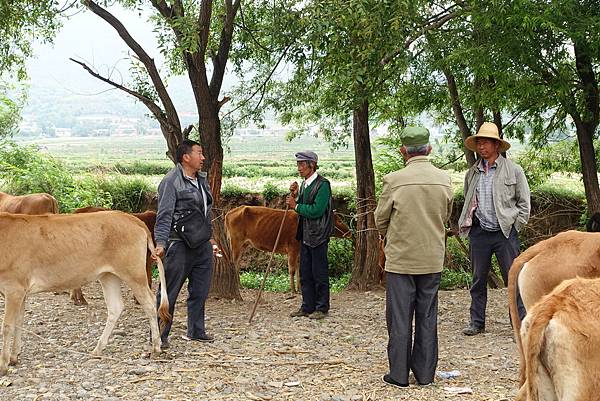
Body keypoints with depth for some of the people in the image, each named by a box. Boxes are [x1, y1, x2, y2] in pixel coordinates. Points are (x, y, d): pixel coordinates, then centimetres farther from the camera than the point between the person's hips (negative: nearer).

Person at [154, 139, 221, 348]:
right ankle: (159, 335, 4)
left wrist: (210, 239, 26)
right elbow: (164, 215, -16)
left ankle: (196, 331, 26)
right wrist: (161, 243, -25)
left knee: (200, 290, 14)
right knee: (169, 292, -3)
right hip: (179, 244, -8)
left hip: (202, 244, 8)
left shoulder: (201, 180, 15)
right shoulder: (171, 181, -11)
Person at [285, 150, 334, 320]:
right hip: (305, 236, 9)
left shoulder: (322, 184, -13)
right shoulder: (304, 184, 13)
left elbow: (316, 210, -22)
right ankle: (307, 306, 21)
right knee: (305, 274, 12)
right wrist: (294, 195, 2)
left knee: (319, 274, 0)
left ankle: (322, 308, 9)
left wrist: (296, 205, -12)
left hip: (318, 236, -9)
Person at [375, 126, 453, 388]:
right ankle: (425, 373, 18)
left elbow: (380, 220, -2)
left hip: (400, 258, -3)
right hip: (433, 258, 4)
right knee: (427, 317, 12)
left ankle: (399, 374, 9)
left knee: (399, 318, 5)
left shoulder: (394, 180, -14)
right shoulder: (444, 180, -2)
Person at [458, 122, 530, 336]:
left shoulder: (513, 170, 0)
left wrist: (514, 226, -4)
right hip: (479, 233, 4)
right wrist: (466, 224, 10)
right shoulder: (472, 173, 10)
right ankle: (477, 323, 18)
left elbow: (524, 202, 2)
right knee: (478, 280, 9)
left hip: (505, 233, -3)